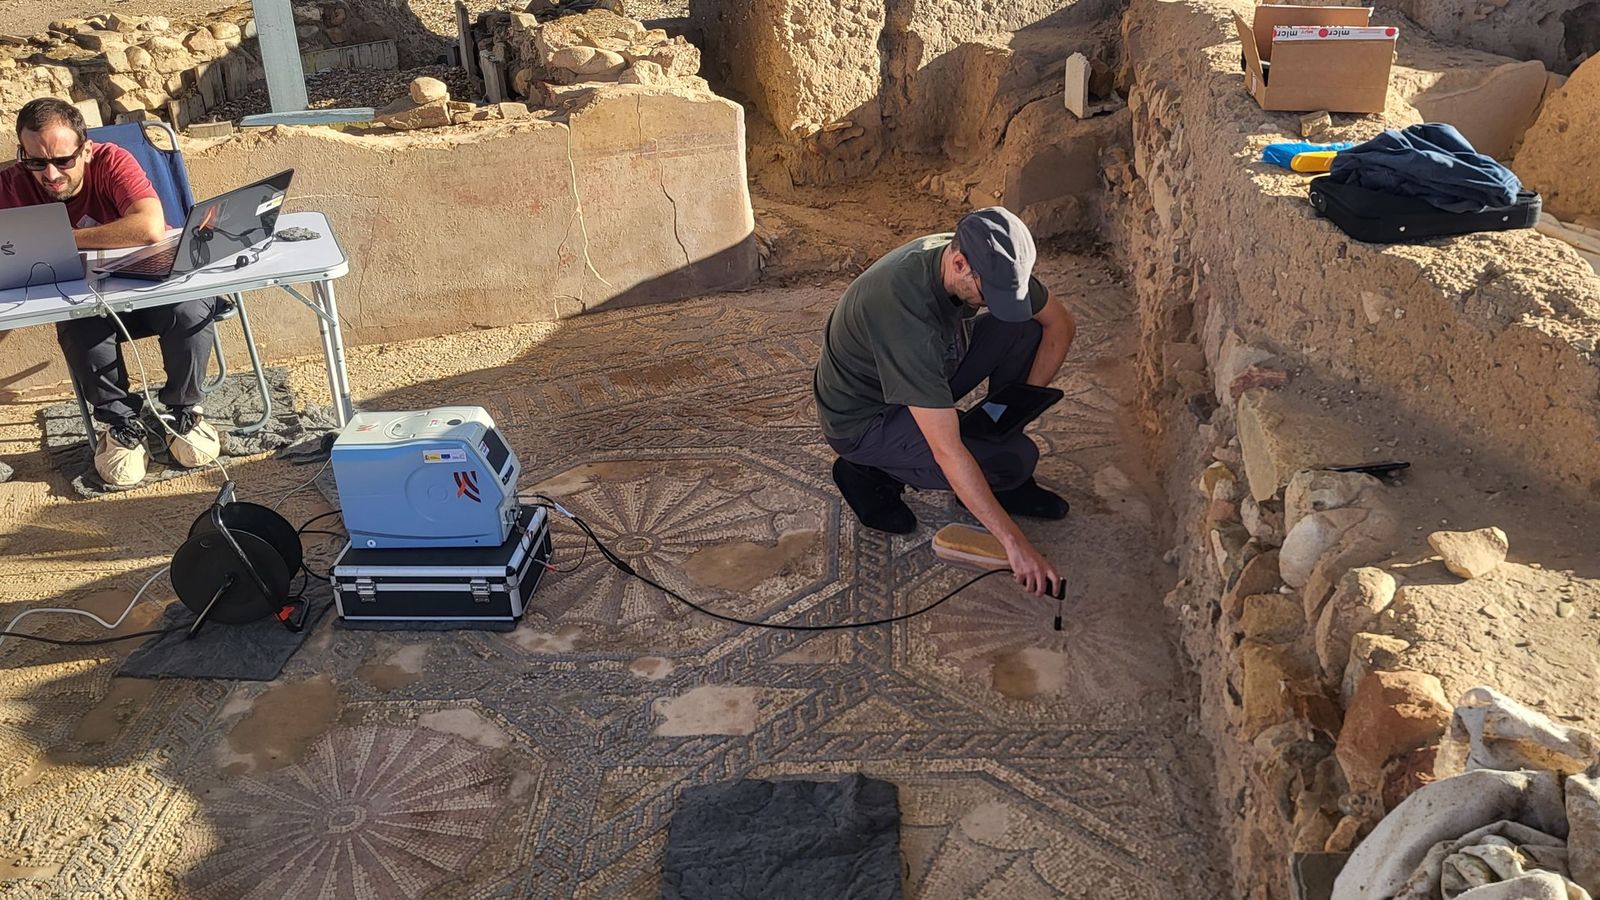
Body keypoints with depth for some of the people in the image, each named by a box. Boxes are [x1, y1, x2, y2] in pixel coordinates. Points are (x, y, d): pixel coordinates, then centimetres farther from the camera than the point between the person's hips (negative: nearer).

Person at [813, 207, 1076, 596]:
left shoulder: (989, 263, -16)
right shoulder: (906, 307, -40)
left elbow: (1061, 324, 1)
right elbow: (948, 451, -40)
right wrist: (1014, 542, -37)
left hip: (922, 378, 8)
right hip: (862, 421, -8)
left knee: (1025, 328, -10)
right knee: (1014, 458, -23)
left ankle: (1003, 483, 2)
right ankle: (872, 474, -2)